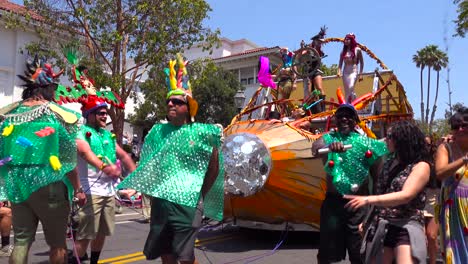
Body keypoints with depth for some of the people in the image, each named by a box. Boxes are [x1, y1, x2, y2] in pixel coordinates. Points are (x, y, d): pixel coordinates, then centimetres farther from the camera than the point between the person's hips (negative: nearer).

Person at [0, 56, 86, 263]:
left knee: (21, 241, 14)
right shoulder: (58, 114, -9)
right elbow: (68, 159, -8)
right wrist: (77, 189, 1)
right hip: (49, 185, -4)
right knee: (57, 243, 9)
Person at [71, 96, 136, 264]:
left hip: (109, 190, 7)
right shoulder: (81, 132, -6)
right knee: (85, 234, -4)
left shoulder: (107, 135, 16)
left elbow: (123, 156, 20)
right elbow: (85, 151, -26)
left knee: (102, 232, 17)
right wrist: (104, 167, -43)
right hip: (91, 191, -7)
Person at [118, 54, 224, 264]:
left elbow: (214, 168, 1)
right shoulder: (159, 131, 10)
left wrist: (200, 195, 0)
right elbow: (148, 165, 18)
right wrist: (152, 192, 11)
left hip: (187, 203, -5)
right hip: (160, 202, 5)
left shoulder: (201, 133, -3)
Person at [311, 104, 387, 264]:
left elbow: (376, 174, 4)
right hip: (333, 202, 0)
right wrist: (330, 146, -43)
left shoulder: (365, 142, 3)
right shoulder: (329, 138, 3)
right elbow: (315, 149, -21)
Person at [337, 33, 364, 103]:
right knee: (346, 92, 3)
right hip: (345, 72, 4)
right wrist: (339, 71, -7)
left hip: (353, 72, -4)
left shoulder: (357, 50, 3)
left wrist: (360, 74, -1)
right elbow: (340, 63, 10)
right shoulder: (343, 51, 10)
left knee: (351, 87, -27)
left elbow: (361, 62, 5)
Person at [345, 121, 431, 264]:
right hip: (380, 228, 6)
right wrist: (367, 220, 14)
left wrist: (368, 200, -30)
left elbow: (405, 196, -22)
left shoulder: (420, 166, -8)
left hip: (406, 228, -6)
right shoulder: (389, 162, 13)